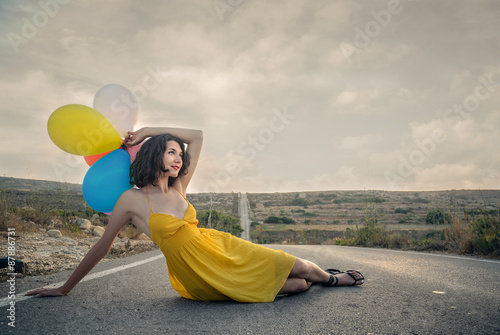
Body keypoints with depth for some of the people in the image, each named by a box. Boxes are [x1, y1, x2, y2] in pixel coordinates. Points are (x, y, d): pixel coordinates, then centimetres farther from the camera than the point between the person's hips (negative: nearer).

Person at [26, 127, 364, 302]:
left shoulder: (178, 189, 1)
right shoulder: (132, 200, -11)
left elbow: (197, 136, 5)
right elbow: (102, 246, -2)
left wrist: (145, 131, 3)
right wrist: (64, 288, 5)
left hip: (222, 248, 5)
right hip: (196, 274, -4)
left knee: (294, 266, 3)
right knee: (290, 282, -6)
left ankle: (329, 277, 35)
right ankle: (329, 280, 23)